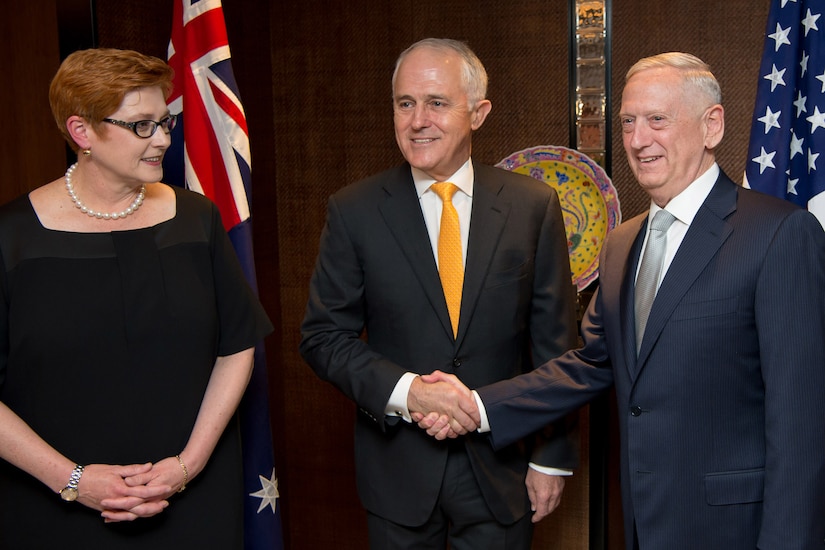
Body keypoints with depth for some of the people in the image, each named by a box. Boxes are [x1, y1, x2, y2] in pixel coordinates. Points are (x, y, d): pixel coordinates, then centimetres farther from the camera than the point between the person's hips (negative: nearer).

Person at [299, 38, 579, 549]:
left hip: (502, 465, 0)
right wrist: (402, 390, -18)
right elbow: (323, 335, -2)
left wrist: (553, 458, 0)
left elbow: (555, 343, 0)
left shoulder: (533, 206, -4)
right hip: (398, 467, 0)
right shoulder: (355, 211, -5)